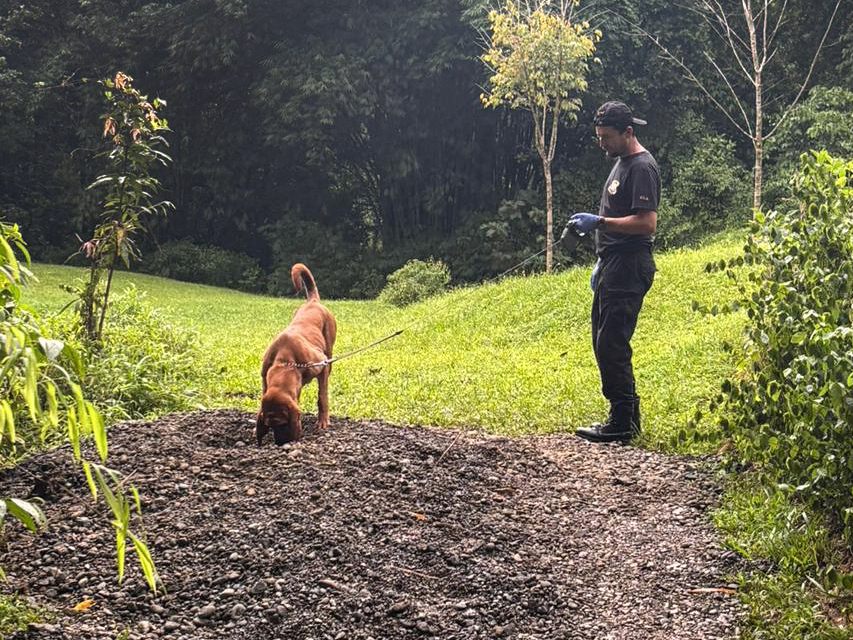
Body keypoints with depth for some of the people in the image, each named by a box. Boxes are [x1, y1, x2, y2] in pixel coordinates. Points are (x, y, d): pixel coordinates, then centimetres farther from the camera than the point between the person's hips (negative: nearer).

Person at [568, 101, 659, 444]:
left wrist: (599, 222, -21)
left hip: (629, 269, -11)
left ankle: (623, 423, -4)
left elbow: (647, 223, -22)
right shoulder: (621, 163, 19)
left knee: (612, 344, -10)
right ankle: (626, 416, 19)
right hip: (612, 266, 11)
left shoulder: (642, 167, -13)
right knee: (604, 342, 12)